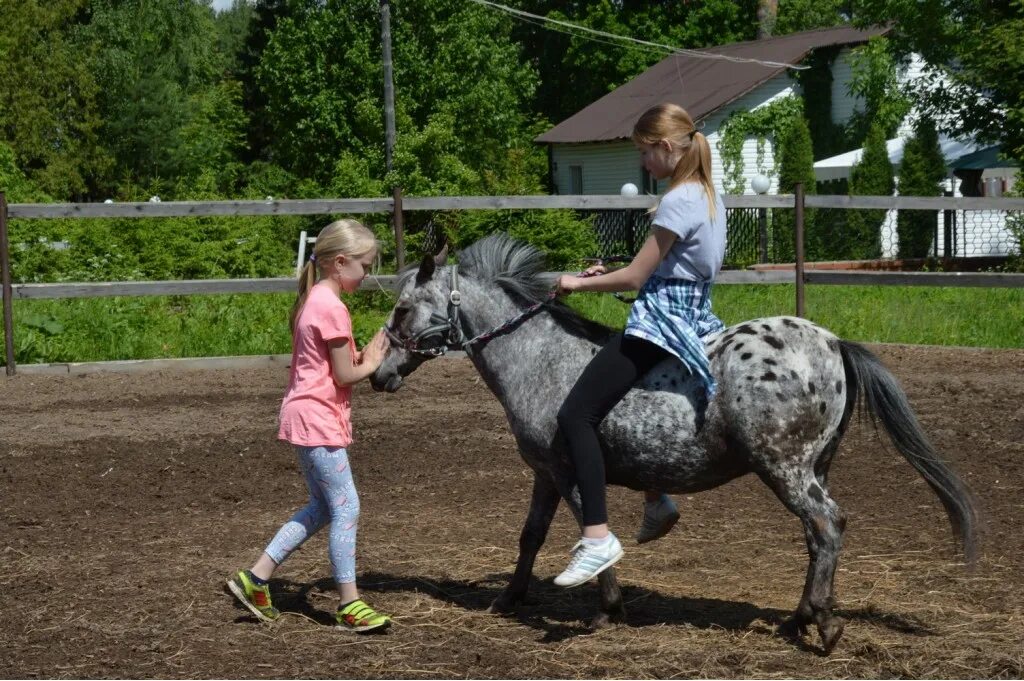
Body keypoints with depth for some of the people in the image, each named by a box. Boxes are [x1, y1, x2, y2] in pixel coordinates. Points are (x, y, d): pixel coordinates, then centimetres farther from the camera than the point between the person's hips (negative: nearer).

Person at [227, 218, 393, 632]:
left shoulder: (312, 300, 12)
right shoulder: (333, 309, -18)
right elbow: (344, 374, -16)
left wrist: (363, 356, 6)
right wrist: (371, 363, 1)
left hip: (306, 417, 10)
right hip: (319, 420, -10)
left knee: (321, 508, 17)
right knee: (346, 508, -4)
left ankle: (255, 580, 18)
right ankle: (350, 606, 2)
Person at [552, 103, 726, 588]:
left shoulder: (678, 202, -17)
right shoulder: (709, 194, 12)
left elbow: (634, 278, -16)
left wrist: (579, 284, -1)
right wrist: (610, 275, 14)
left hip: (661, 320, -10)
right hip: (693, 314, 11)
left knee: (576, 415, -14)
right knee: (616, 395, 31)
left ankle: (598, 539, -22)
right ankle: (657, 503, 34)